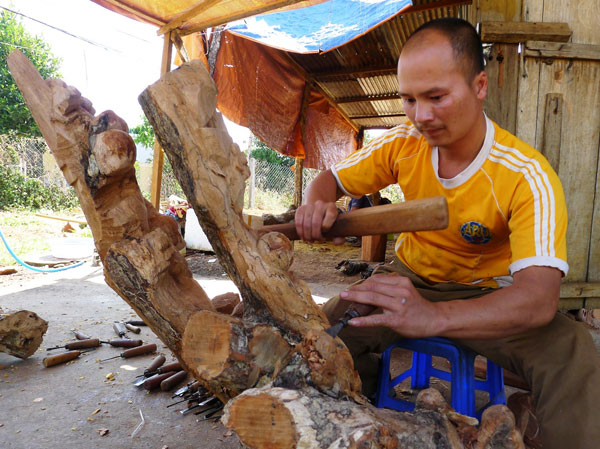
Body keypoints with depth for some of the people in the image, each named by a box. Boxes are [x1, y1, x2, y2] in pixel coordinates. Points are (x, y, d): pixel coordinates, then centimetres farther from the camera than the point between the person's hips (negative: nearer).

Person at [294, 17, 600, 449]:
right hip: (411, 279, 3)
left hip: (489, 296, -3)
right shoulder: (402, 144, -11)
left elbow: (540, 296, -36)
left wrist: (432, 316, -55)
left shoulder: (528, 178, -24)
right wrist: (317, 205, -25)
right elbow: (330, 180, 2)